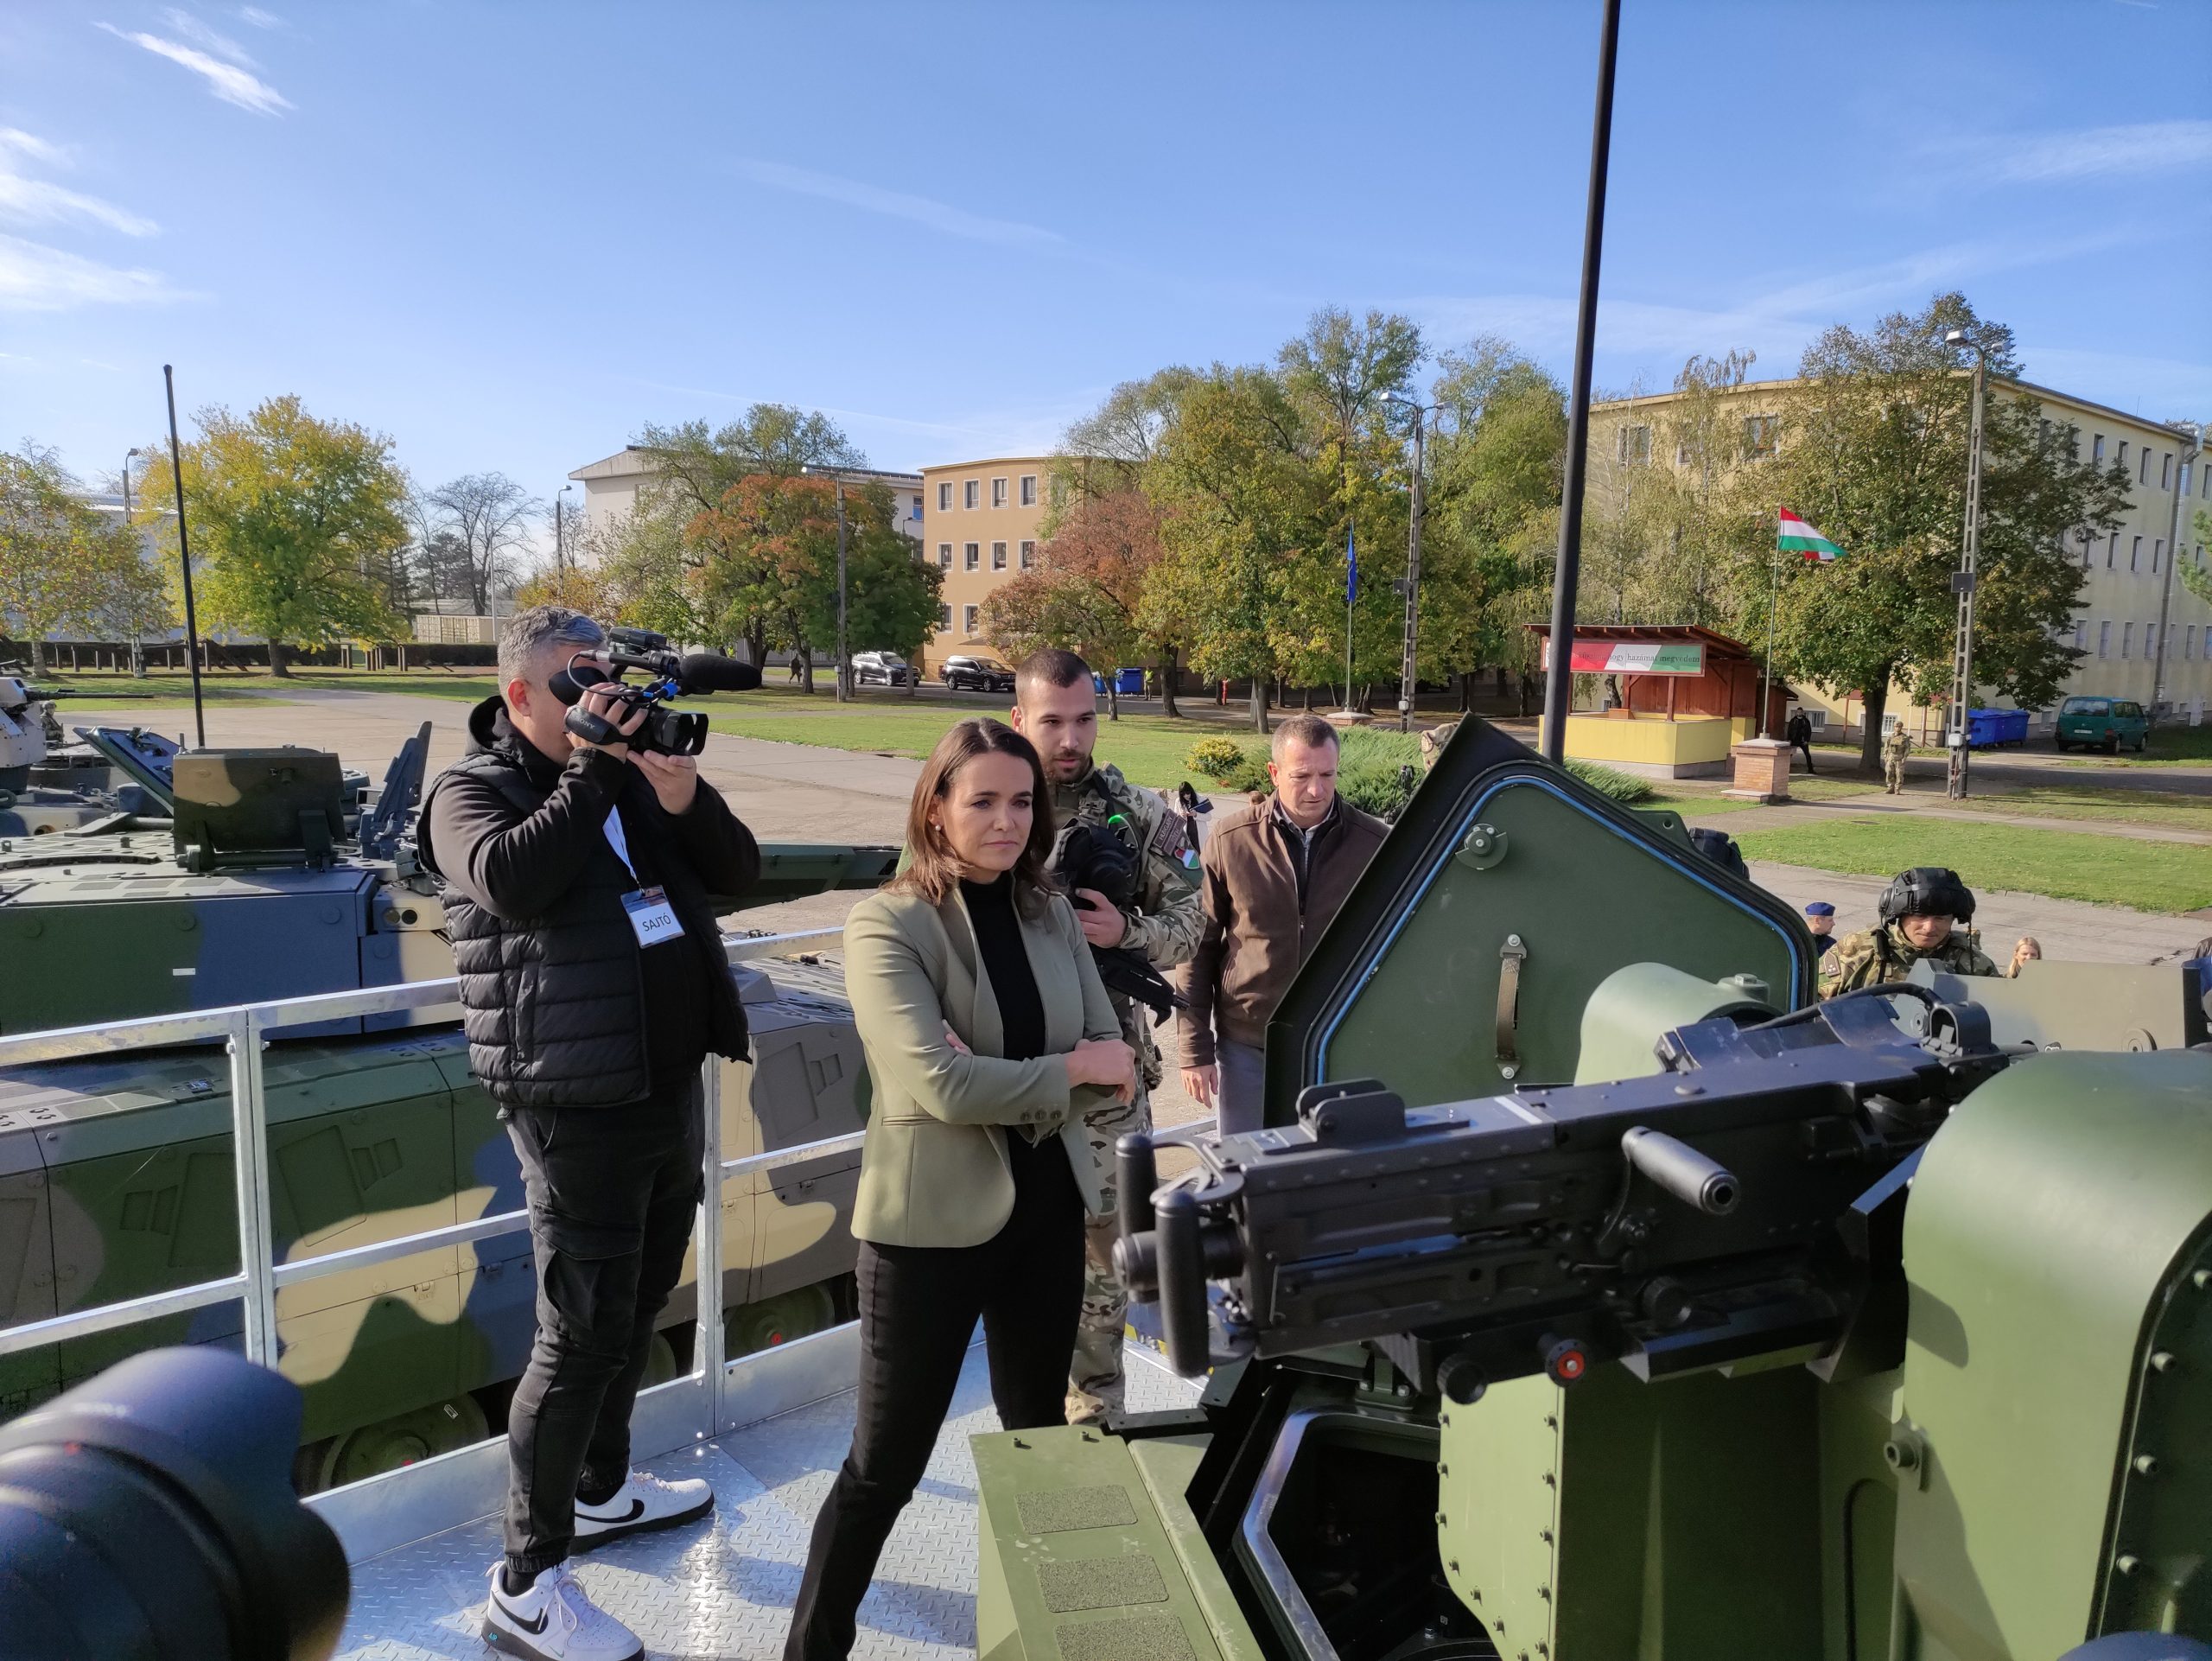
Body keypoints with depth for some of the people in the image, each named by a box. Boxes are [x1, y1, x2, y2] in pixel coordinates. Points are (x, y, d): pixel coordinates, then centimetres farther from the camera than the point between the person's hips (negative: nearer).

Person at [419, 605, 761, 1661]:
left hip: (671, 1084, 7)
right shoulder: (474, 789, -7)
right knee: (582, 1336, -3)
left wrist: (682, 793, -14)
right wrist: (589, 769, -22)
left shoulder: (631, 774, 10)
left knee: (638, 1307, 21)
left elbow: (736, 871, 3)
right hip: (579, 1104, -7)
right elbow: (512, 882, -28)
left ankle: (601, 1488, 41)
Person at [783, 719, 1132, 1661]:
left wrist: (1003, 1077, -16)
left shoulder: (1050, 913, 3)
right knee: (888, 1459, 7)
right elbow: (941, 1085, -24)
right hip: (932, 1221, -6)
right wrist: (1069, 1069, -14)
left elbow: (1113, 1064, 0)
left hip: (1047, 1206, 6)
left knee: (1037, 1430, 22)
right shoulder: (887, 925, -14)